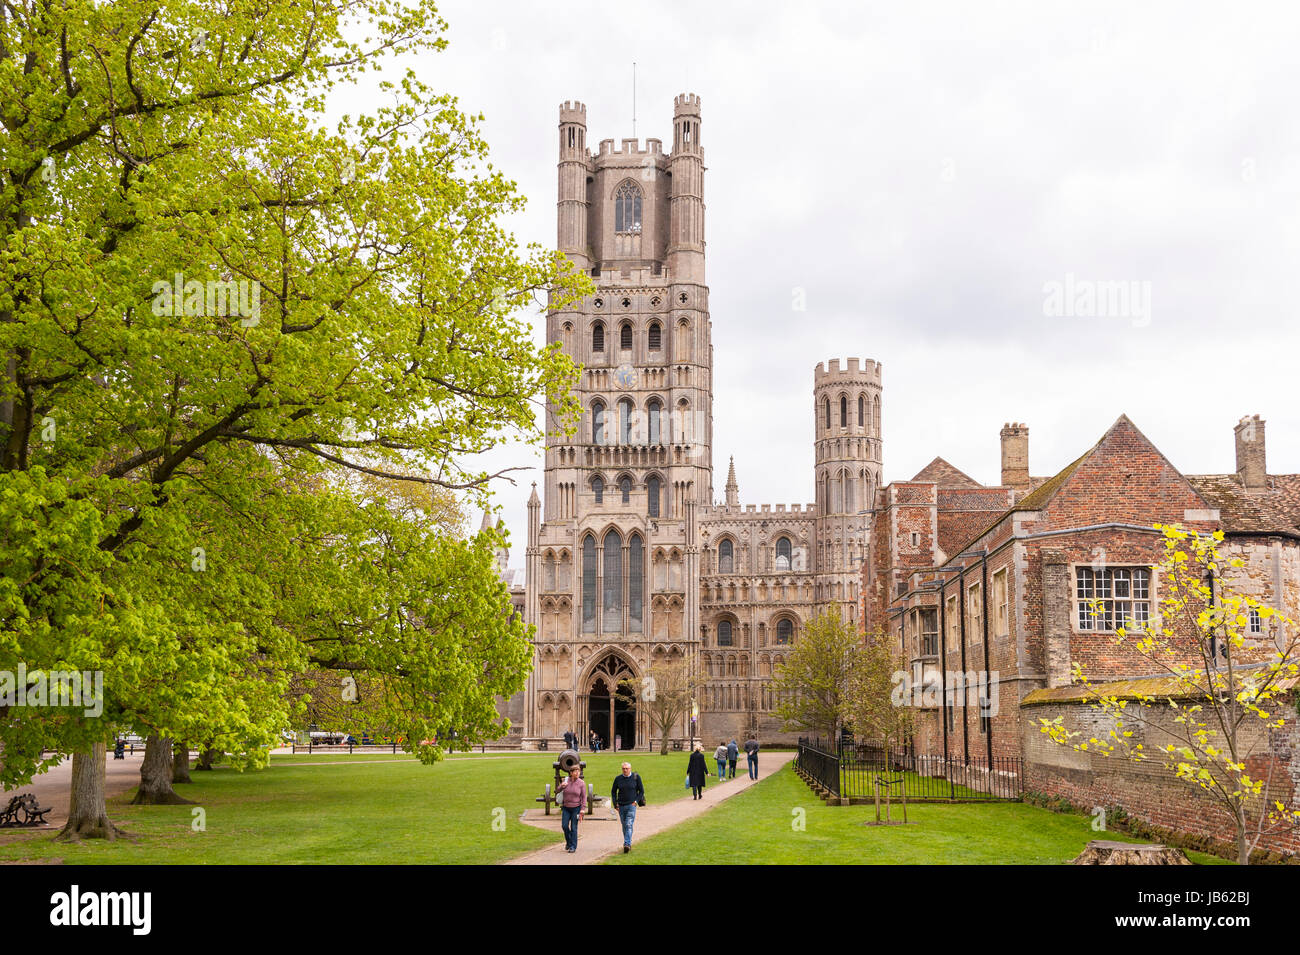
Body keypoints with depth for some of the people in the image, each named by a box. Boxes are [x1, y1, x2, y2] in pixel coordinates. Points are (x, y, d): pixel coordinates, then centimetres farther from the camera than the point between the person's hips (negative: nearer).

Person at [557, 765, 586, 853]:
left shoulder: (581, 783, -7)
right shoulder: (565, 781, -1)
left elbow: (584, 797, -6)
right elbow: (558, 792, 8)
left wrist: (582, 811, -12)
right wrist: (562, 786, -14)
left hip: (576, 808, -3)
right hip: (566, 808, 3)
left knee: (573, 828, -2)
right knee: (564, 826, -2)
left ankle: (573, 847, 8)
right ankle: (568, 842, 23)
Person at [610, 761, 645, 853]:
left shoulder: (636, 777, -5)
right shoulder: (618, 778, 1)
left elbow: (641, 791, 3)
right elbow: (613, 791, 12)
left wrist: (636, 801, -6)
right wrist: (615, 804, 4)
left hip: (631, 805, -3)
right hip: (621, 806, 3)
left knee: (629, 825, -15)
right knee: (624, 826, 11)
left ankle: (627, 844, -23)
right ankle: (629, 844, 26)